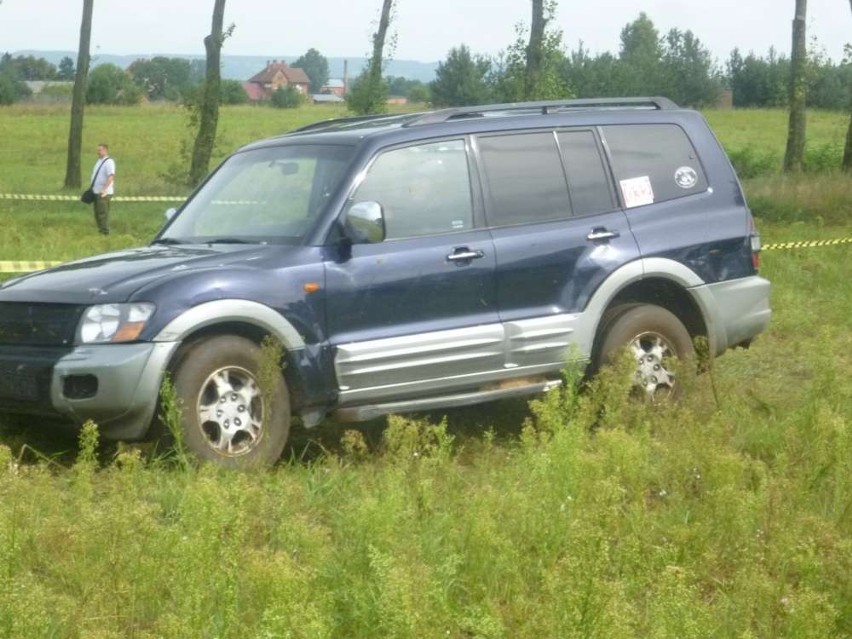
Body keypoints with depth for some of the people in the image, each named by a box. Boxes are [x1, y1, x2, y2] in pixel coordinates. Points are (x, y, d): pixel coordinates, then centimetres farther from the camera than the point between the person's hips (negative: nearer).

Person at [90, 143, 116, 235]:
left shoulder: (109, 162, -14)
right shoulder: (99, 161, 16)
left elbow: (111, 177, -25)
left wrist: (104, 189, -35)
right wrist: (92, 188, 23)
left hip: (104, 193, -10)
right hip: (97, 192, 10)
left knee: (103, 213, -9)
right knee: (97, 213, 13)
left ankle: (105, 232, -6)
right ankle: (101, 230, 20)